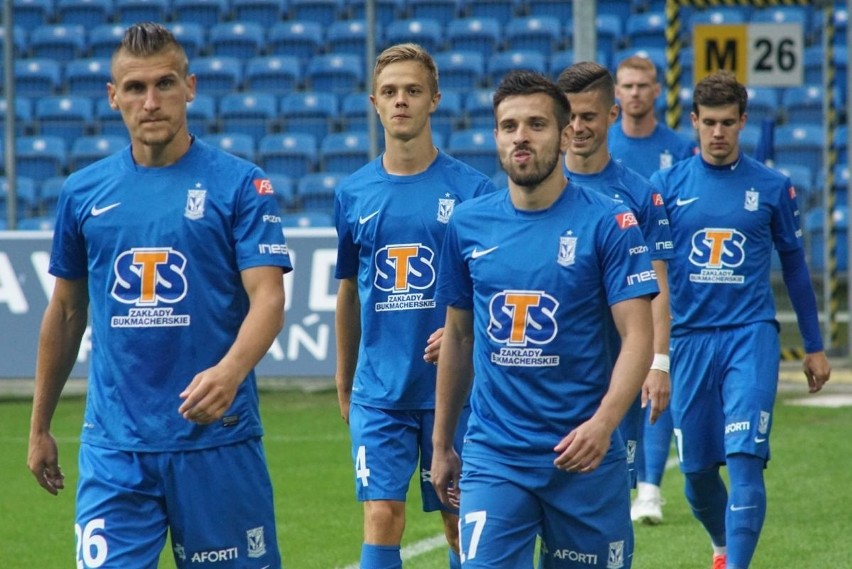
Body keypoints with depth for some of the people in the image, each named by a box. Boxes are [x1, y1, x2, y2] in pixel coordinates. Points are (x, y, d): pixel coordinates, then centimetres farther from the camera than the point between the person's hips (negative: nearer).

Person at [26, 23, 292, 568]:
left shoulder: (241, 185, -2)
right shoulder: (84, 191, 8)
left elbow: (268, 299, -11)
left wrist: (229, 372, -30)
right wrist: (40, 426, 19)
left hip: (217, 437, -2)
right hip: (114, 447, 2)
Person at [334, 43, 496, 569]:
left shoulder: (471, 189, -3)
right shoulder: (354, 194, 6)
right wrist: (343, 380, 20)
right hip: (379, 391, 2)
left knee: (460, 519, 7)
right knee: (382, 515, -7)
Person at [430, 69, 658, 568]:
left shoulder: (608, 222, -5)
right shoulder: (469, 224, 6)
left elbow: (638, 337, -11)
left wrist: (603, 422, -26)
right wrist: (442, 444, 17)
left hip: (582, 455, -2)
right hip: (492, 456, 2)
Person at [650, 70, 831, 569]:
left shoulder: (772, 187, 3)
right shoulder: (668, 185, 3)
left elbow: (794, 266, 11)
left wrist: (814, 346, 13)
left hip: (751, 334, -2)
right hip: (690, 336, 2)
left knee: (746, 458, -15)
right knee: (697, 468, 8)